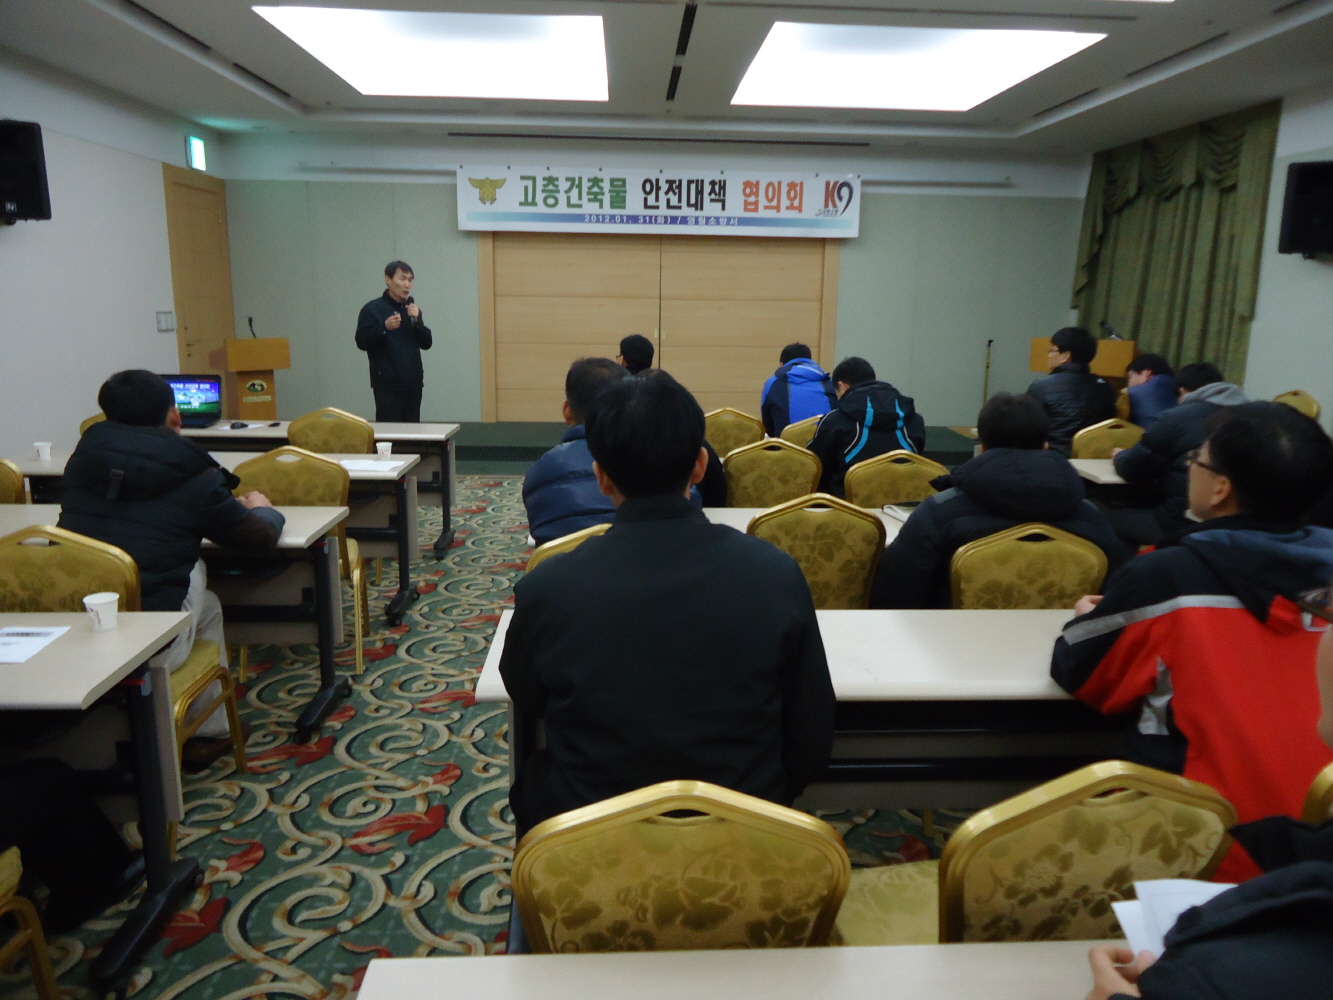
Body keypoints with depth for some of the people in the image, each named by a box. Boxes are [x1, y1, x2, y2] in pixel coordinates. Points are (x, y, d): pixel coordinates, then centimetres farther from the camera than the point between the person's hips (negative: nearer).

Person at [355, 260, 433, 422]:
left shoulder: (412, 309, 15)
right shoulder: (372, 309, -1)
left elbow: (427, 343, 10)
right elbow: (362, 342, -6)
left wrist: (417, 320, -6)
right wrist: (384, 327, -19)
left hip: (413, 383, 5)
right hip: (387, 385, -5)